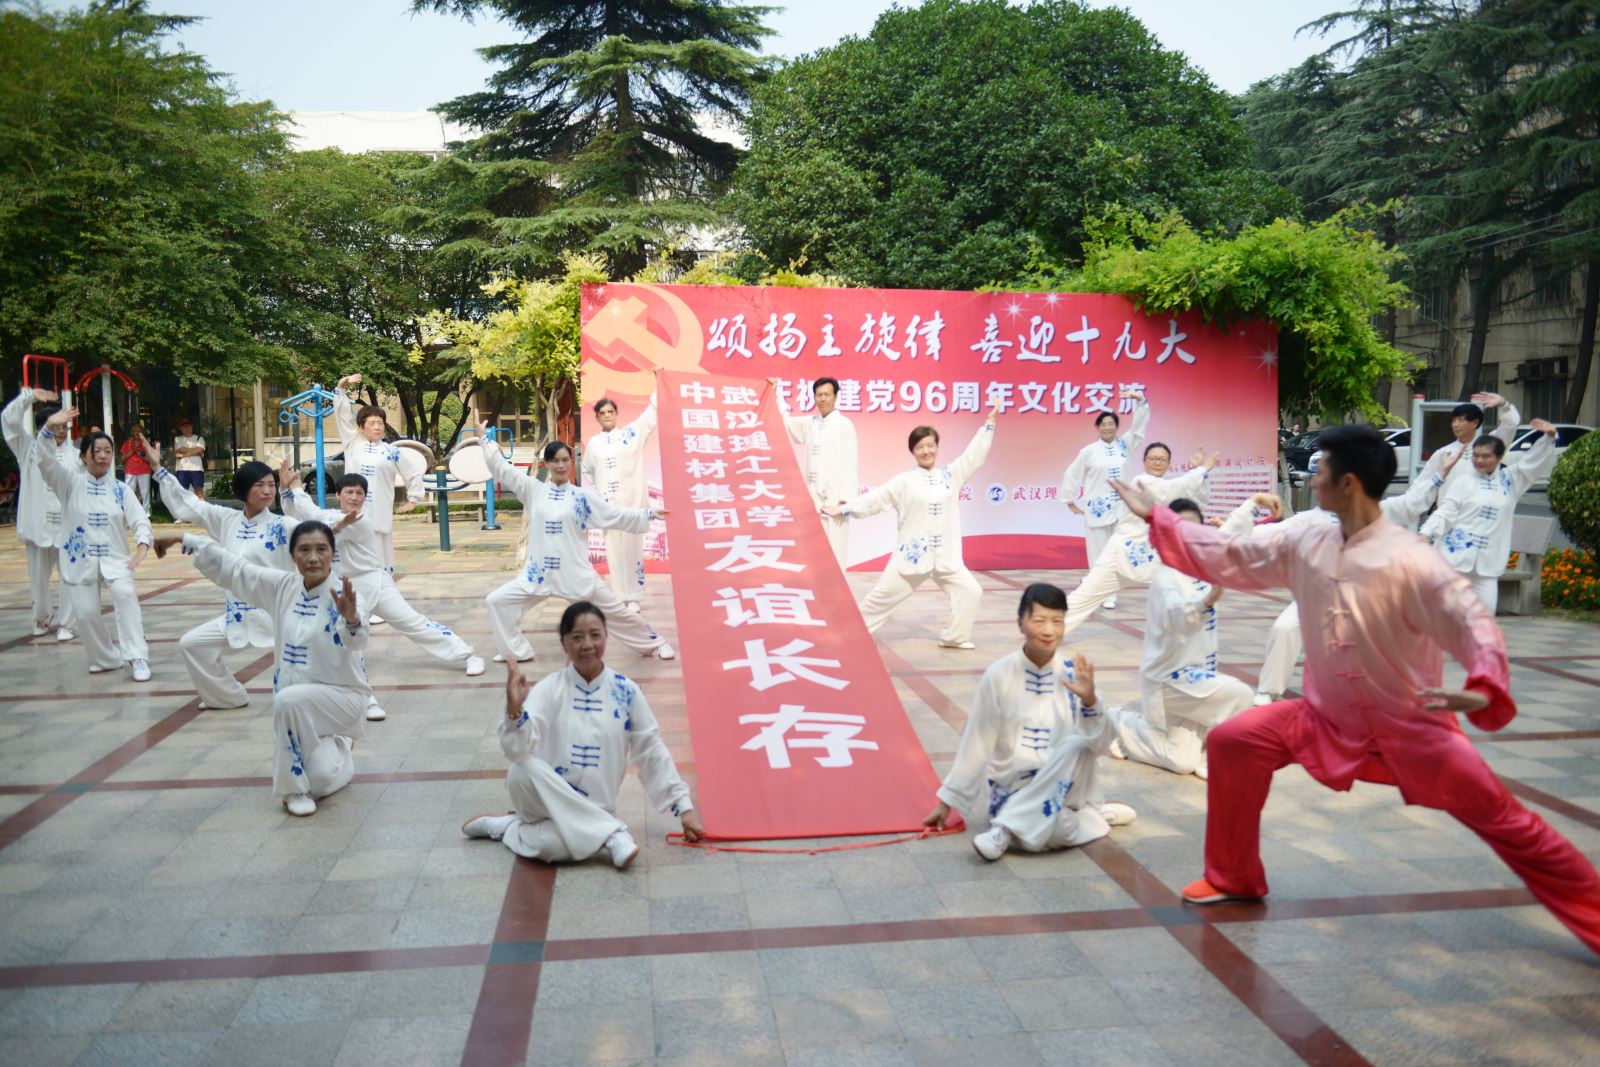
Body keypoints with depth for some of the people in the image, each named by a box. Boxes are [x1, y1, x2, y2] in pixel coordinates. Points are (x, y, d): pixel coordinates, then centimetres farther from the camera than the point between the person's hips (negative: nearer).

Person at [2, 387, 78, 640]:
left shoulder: (75, 455, 4)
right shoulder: (30, 448, 5)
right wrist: (29, 396, -16)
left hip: (68, 525, -1)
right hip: (38, 523, 1)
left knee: (69, 576, 1)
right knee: (38, 576, 12)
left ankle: (64, 623, 12)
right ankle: (43, 618, 32)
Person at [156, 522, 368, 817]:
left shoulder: (342, 595, -19)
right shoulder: (283, 586, -1)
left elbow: (356, 640, -39)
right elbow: (233, 568, 8)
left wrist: (351, 618, -63)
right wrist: (184, 539, 8)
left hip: (341, 694, -5)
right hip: (298, 705, 5)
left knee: (288, 700, -35)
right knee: (318, 782, -5)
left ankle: (309, 775, -13)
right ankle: (340, 748, 30)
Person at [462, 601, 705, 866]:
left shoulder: (625, 690, -3)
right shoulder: (550, 688, -8)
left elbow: (652, 751, 5)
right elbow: (517, 750, -19)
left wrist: (684, 806, 4)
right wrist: (514, 708, -39)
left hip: (590, 811, 0)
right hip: (545, 800, 0)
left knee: (555, 846, -36)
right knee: (525, 771, -36)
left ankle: (505, 828, -1)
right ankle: (611, 834, -22)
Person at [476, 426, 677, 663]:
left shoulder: (583, 496, -1)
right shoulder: (533, 490, 2)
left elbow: (616, 515, 1)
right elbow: (502, 468, 2)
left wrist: (649, 513, -6)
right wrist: (487, 439, -1)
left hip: (576, 572, -2)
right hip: (540, 572, 2)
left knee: (615, 611, 4)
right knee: (496, 601, -3)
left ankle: (655, 643, 23)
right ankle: (516, 651, 14)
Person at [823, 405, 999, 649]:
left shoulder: (951, 475, 4)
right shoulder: (904, 482, -4)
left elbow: (974, 456, 6)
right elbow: (874, 499, -4)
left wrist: (989, 424, 3)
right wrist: (844, 509, -9)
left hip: (945, 554, 3)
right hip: (912, 554, -3)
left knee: (970, 591, -3)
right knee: (885, 594, 5)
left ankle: (955, 637, 12)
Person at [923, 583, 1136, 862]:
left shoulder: (1075, 672, -7)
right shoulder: (999, 675, -11)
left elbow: (1099, 746, -9)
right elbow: (976, 745, -3)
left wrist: (1090, 701, -26)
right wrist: (947, 802, 0)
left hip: (1064, 787, 3)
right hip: (1015, 791, -2)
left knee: (1075, 743, -32)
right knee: (1052, 833, -36)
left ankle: (1006, 828, -22)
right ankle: (1093, 815, -3)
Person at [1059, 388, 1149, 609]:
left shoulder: (1124, 444, 6)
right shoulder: (1089, 451, -3)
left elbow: (1140, 425, 4)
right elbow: (1072, 474, 2)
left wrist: (1140, 400, -8)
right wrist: (1070, 501, 6)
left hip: (1120, 507, 3)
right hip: (1097, 508, -3)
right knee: (1098, 552, 1)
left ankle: (1111, 594, 9)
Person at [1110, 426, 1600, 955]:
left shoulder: (1410, 558, -22)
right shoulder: (1303, 545, -3)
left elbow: (1473, 623, -27)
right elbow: (1225, 555, 5)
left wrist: (1485, 690, -47)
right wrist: (1154, 515, 6)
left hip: (1411, 729, -5)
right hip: (1330, 720, 5)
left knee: (1504, 821, -5)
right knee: (1233, 742, -6)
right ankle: (1234, 879, 12)